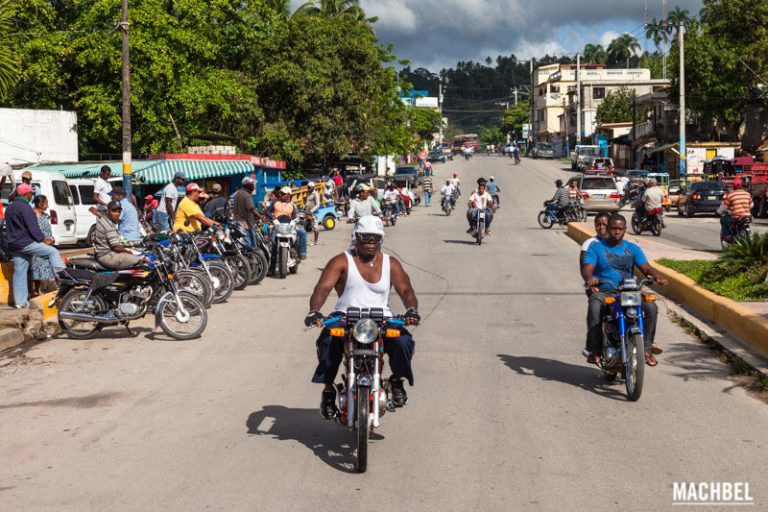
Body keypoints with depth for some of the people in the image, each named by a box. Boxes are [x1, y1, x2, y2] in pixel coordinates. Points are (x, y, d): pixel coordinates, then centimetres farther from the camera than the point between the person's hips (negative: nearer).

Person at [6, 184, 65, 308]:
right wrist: (43, 239, -10)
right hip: (26, 243, -9)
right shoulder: (24, 207, -14)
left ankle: (21, 302, 9)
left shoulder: (9, 208, 17)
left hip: (14, 245, 9)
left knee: (19, 272, 8)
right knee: (53, 252, -4)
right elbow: (33, 227, -18)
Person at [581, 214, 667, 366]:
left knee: (652, 307, -24)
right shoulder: (596, 247, 8)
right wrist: (589, 278, -31)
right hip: (603, 292, -2)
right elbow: (587, 268, -6)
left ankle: (646, 348, -12)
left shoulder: (633, 249, 15)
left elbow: (645, 267, 2)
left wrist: (656, 276, -22)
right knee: (594, 308, -37)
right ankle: (594, 350, -26)